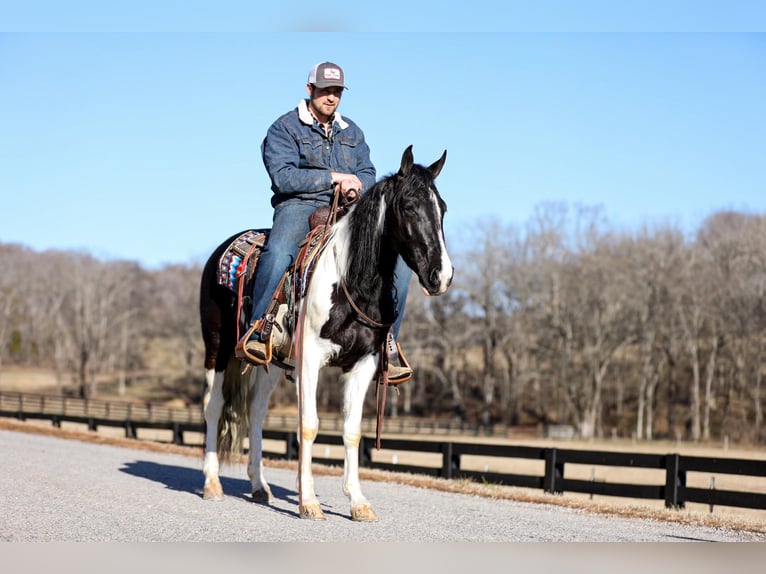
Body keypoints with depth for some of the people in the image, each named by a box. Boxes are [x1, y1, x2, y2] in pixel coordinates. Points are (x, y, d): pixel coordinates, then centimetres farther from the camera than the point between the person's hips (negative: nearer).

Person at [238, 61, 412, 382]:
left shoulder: (352, 132, 21)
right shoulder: (285, 128, 2)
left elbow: (367, 174, 14)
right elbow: (283, 177, -11)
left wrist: (356, 186, -11)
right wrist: (334, 177, -12)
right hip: (299, 205, -5)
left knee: (399, 258, -14)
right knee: (278, 251, -39)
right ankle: (255, 332, -31)